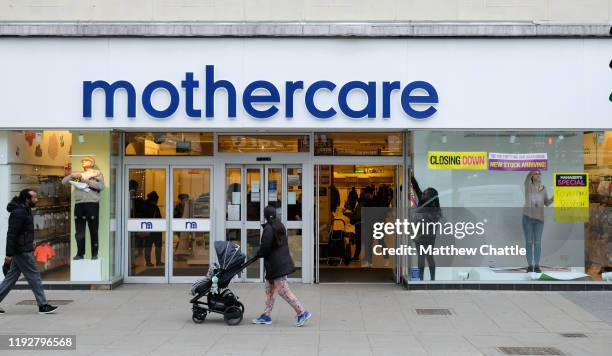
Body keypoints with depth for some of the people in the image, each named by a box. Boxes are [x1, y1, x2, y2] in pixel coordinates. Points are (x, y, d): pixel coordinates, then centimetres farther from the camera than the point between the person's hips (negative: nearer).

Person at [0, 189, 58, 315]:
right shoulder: (19, 212, -18)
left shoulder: (25, 211, 13)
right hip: (22, 252, -10)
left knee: (11, 277, 13)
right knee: (34, 277, -4)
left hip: (21, 251, 10)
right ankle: (43, 305, 1)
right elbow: (12, 233, -21)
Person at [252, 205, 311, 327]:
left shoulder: (268, 229, -18)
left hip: (275, 265, -10)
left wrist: (258, 254, 2)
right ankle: (266, 316, 22)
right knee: (269, 289, 16)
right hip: (283, 261, 10)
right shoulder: (280, 226, 10)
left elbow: (265, 248, -19)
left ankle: (302, 312, -5)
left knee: (283, 290, -6)